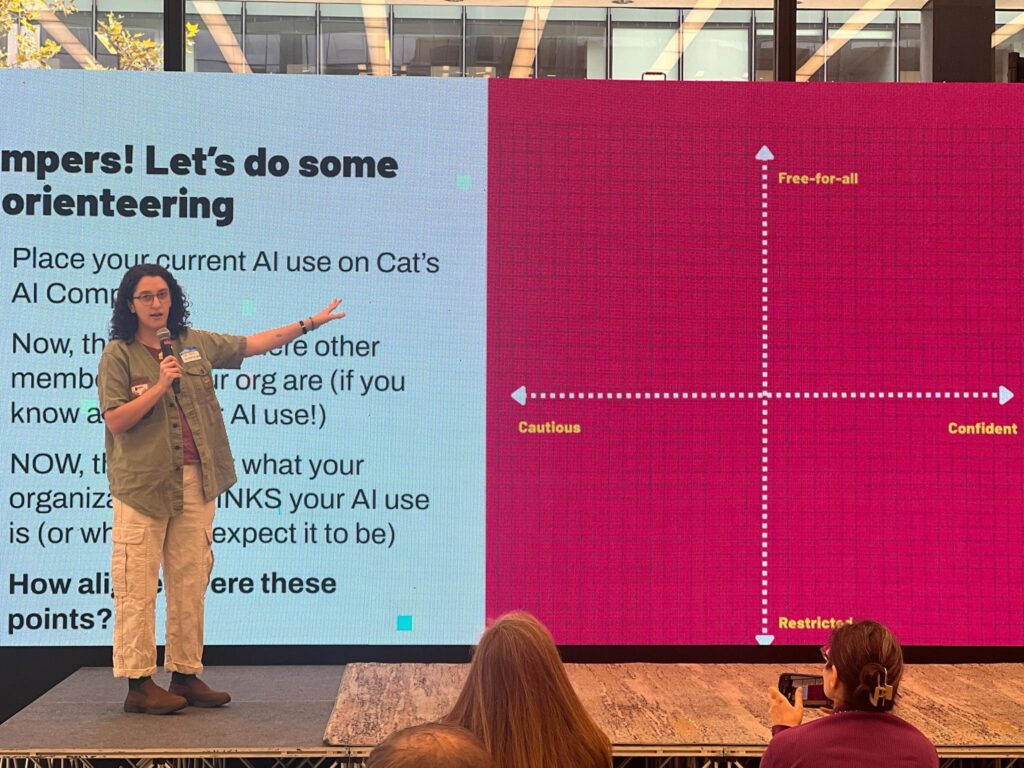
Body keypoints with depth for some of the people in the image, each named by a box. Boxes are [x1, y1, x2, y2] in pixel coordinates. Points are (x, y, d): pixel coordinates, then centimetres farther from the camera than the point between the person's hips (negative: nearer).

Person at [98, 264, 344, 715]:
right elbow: (115, 421, -8)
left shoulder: (195, 343, 12)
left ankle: (186, 676, 15)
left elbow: (253, 344, 21)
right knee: (138, 587, -4)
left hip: (194, 481, 5)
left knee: (190, 583, 8)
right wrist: (160, 385, -17)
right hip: (142, 483, -5)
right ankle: (138, 685, 2)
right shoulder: (118, 354, -2)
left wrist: (309, 323, 22)